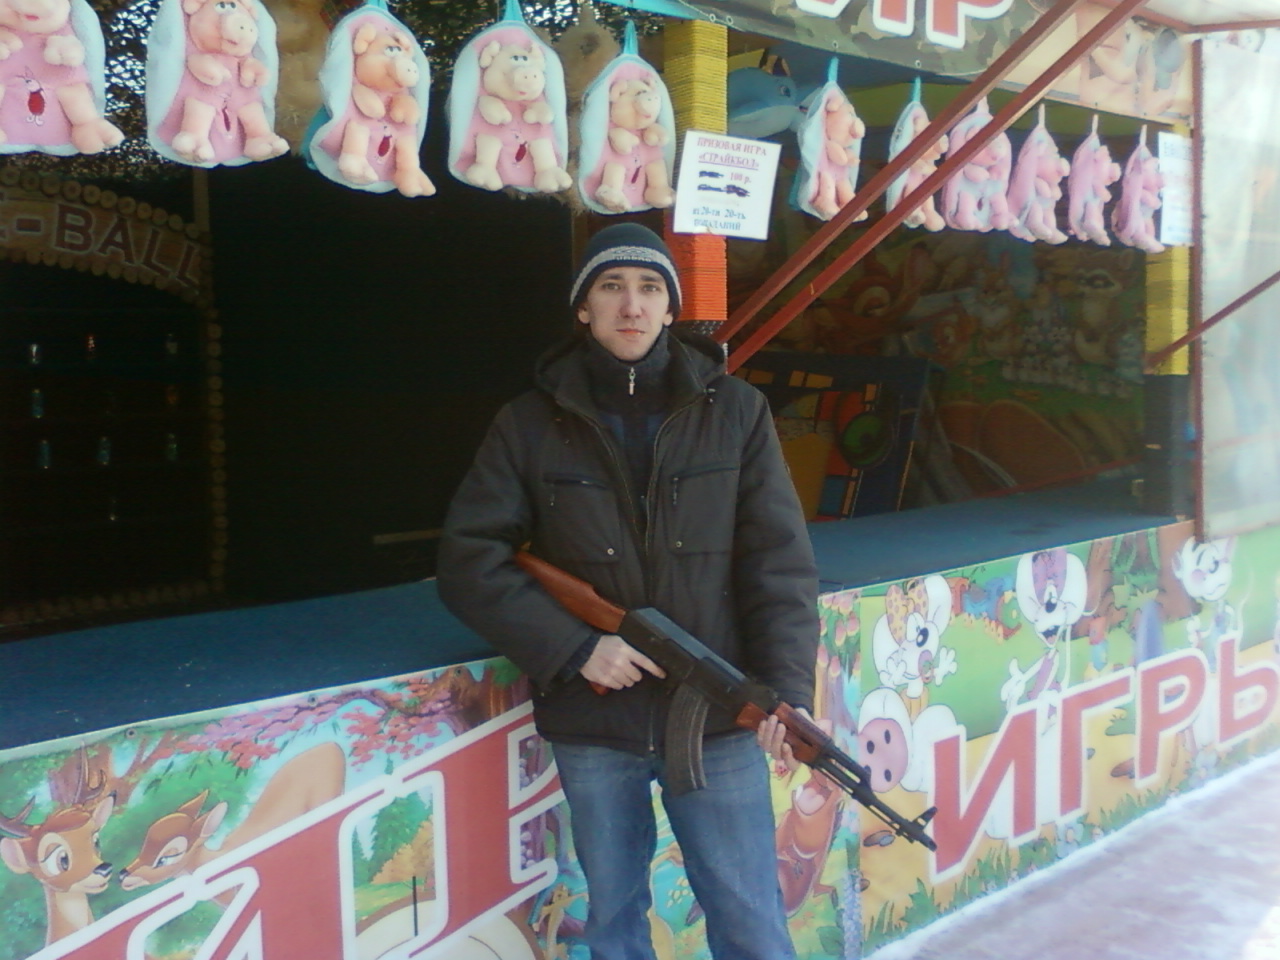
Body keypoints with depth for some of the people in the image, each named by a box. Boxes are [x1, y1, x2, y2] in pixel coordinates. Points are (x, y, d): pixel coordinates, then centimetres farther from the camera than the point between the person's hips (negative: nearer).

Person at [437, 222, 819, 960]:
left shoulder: (735, 412, 0)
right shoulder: (533, 424, 0)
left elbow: (779, 560, -5)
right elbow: (470, 559, -4)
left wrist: (787, 688, -18)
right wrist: (573, 648, -15)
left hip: (717, 717, 0)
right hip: (592, 728, 1)